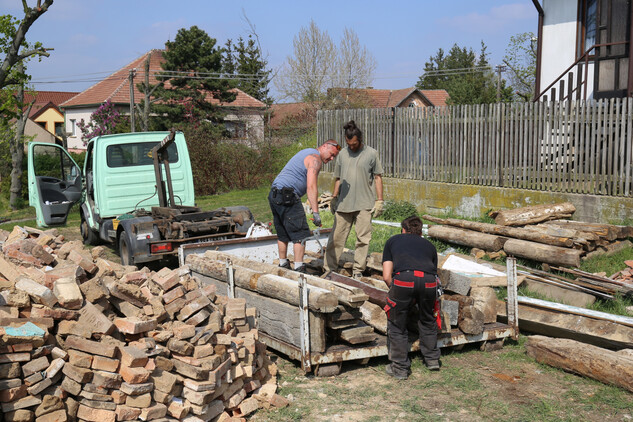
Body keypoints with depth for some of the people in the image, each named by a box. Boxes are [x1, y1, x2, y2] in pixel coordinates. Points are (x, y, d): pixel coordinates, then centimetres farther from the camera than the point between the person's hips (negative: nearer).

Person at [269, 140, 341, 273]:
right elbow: (311, 187, -19)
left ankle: (283, 266, 24)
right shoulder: (315, 158, -8)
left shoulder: (307, 152, 23)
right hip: (287, 196, -10)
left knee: (283, 234, 17)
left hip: (274, 194, 10)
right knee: (300, 234, -6)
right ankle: (299, 269, -8)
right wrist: (315, 212, -22)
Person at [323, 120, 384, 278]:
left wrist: (379, 200, -2)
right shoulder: (343, 154, 11)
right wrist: (334, 198, 13)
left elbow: (378, 177, 3)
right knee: (336, 237, 3)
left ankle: (358, 270, 9)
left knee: (363, 238, 0)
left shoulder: (371, 153, 2)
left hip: (364, 205, -3)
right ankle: (330, 268, 10)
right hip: (343, 204, 3)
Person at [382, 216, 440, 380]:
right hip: (429, 280, 3)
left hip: (403, 279, -3)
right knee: (427, 321, 29)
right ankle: (432, 359, 40)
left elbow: (387, 276, 21)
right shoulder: (429, 245, 35)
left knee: (397, 326, 16)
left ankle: (400, 368, 21)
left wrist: (395, 290, 39)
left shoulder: (393, 240, 29)